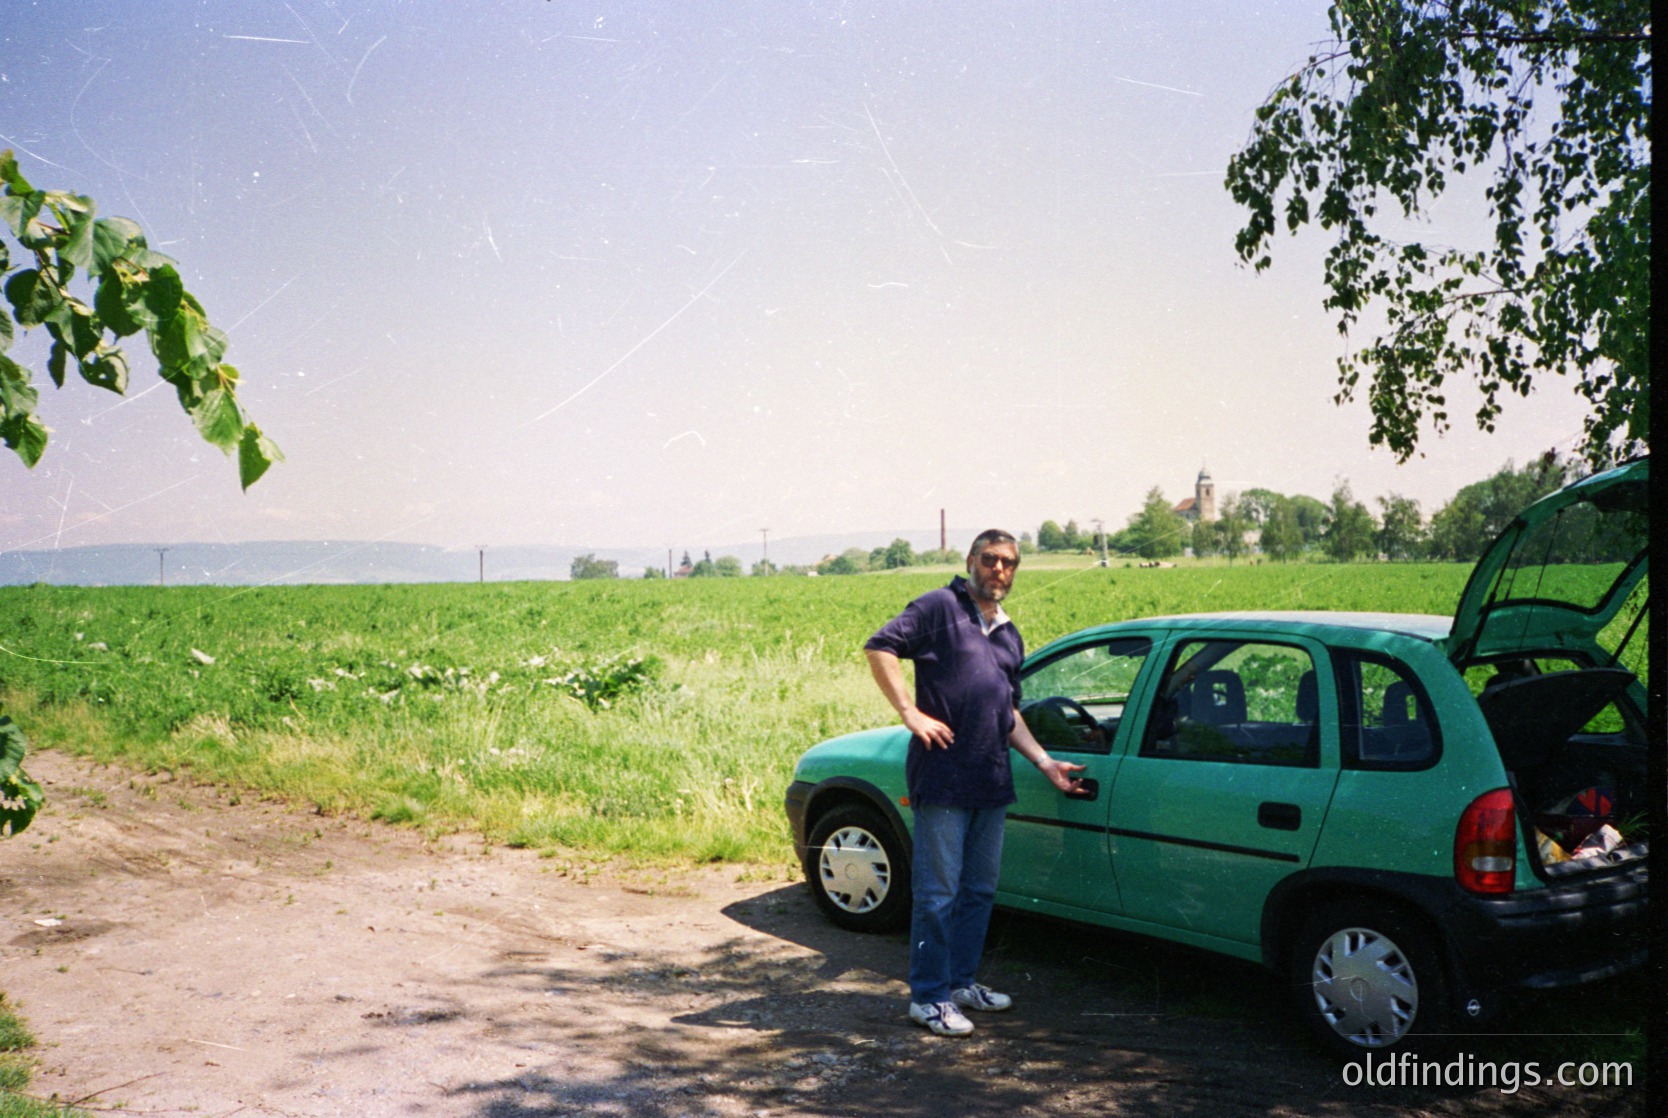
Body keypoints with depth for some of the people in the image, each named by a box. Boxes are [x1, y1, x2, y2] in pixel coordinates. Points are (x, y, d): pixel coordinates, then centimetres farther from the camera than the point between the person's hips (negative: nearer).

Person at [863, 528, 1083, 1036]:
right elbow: (880, 647, -14)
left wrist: (1045, 762, 19)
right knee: (939, 890, -3)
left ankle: (962, 981, 28)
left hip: (991, 783, 8)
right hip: (942, 777, -8)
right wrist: (911, 713, -18)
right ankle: (929, 997, 7)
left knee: (980, 889, 14)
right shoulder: (940, 607, -3)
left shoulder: (1009, 636, 20)